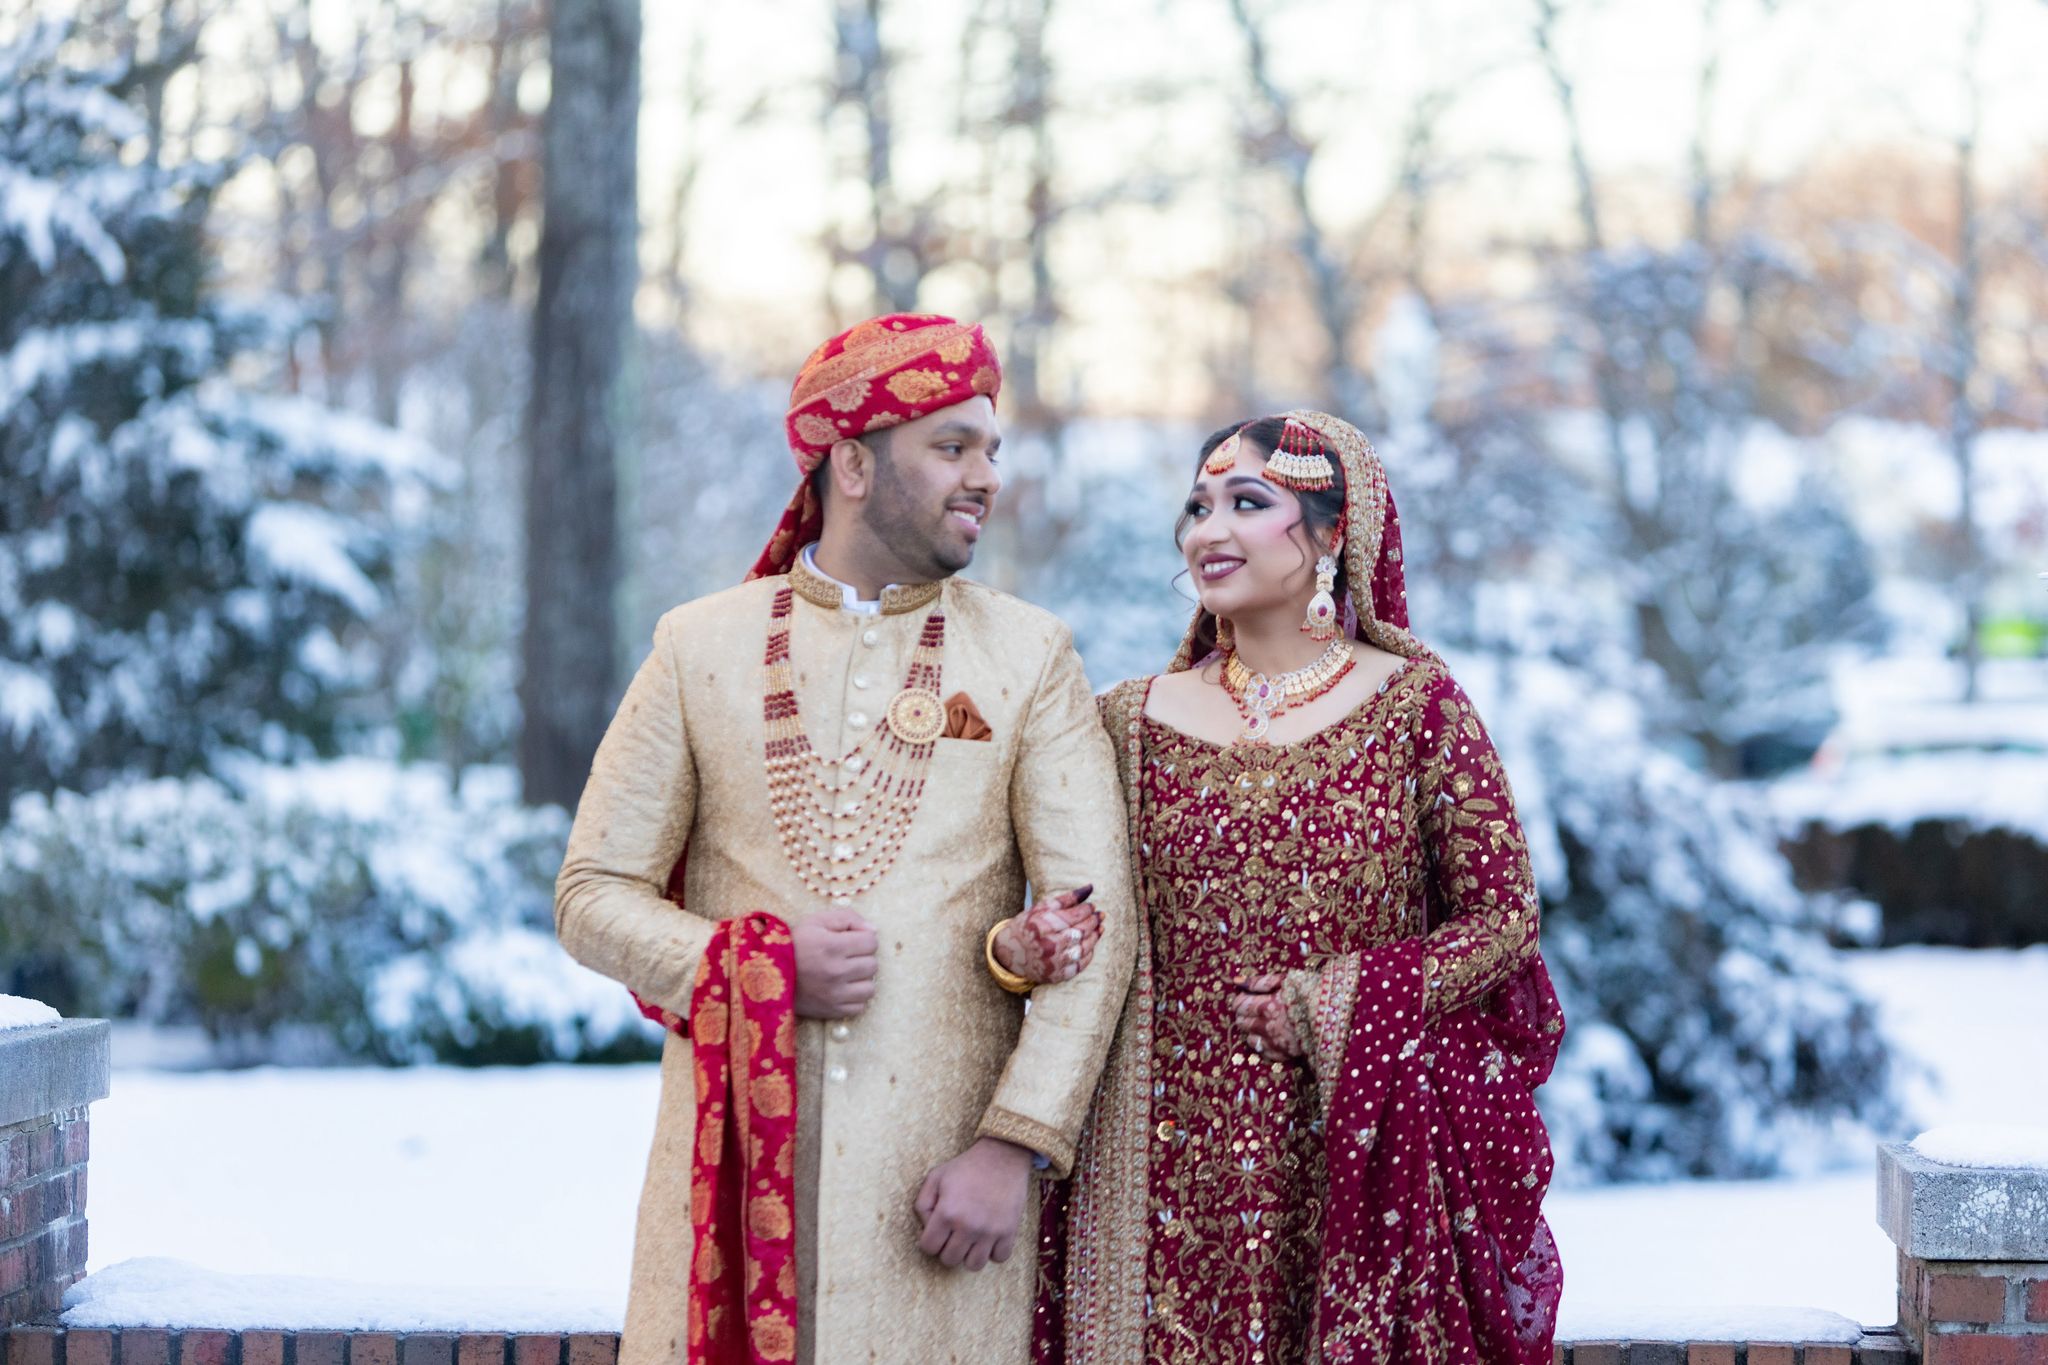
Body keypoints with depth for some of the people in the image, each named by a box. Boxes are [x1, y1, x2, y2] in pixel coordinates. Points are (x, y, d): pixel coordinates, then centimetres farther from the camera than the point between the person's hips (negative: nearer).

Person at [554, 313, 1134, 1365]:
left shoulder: (1028, 658, 6)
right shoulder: (701, 647, 8)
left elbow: (1096, 924, -1)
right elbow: (592, 897, 6)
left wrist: (1014, 1144, -11)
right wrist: (754, 964, -11)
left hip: (940, 1161, 0)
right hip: (735, 1154, 0)